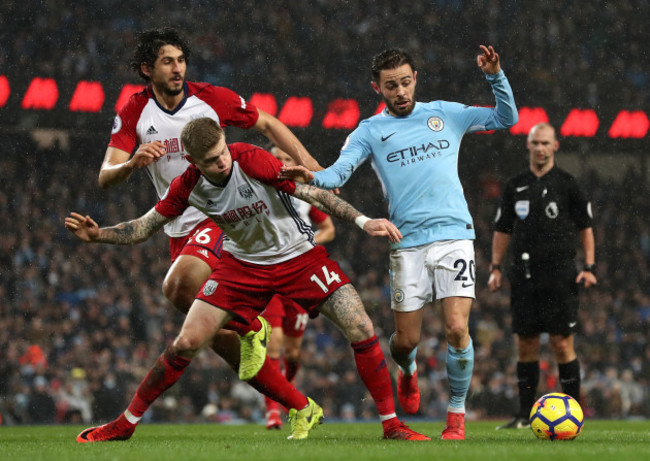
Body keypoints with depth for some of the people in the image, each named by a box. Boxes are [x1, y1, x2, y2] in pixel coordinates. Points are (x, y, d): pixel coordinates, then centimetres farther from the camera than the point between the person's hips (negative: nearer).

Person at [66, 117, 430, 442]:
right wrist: (97, 234, -19)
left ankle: (391, 424, -2)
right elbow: (144, 227, -3)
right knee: (187, 344, -8)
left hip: (299, 257, -2)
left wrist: (363, 220, -31)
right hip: (243, 264, 2)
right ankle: (124, 425, 6)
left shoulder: (251, 160, -27)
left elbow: (311, 192, -24)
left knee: (363, 332, -16)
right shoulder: (188, 186, -15)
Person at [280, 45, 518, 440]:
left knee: (457, 328, -15)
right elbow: (339, 172, -6)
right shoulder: (371, 131, 8)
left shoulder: (446, 114, 12)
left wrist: (496, 77, -1)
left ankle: (457, 414, 3)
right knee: (407, 340, 2)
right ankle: (408, 371, 40)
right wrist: (312, 178, -28)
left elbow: (507, 118, 14)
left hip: (455, 234, 0)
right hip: (408, 242, 0)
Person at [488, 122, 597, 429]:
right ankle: (525, 414, 10)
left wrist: (589, 268, -5)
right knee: (525, 344, 5)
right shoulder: (515, 187, 12)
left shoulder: (567, 184, 2)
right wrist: (496, 268, 8)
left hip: (559, 275, -4)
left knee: (561, 343, -7)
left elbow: (586, 227, 4)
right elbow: (502, 230, 18)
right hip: (524, 275, 4)